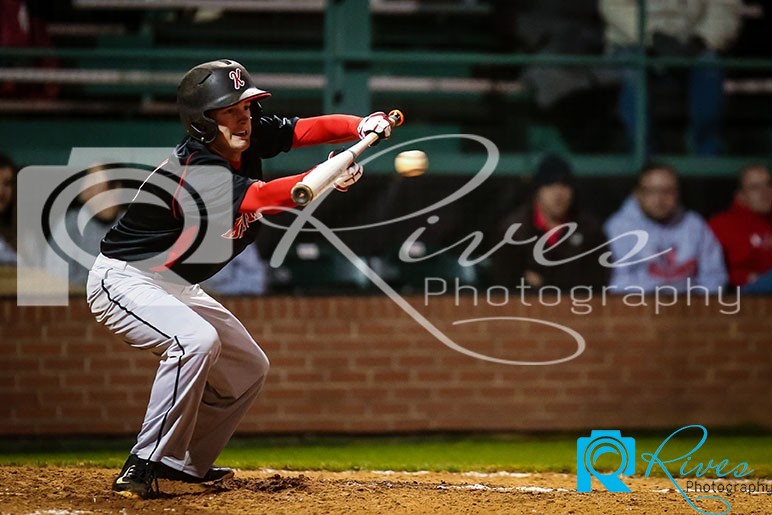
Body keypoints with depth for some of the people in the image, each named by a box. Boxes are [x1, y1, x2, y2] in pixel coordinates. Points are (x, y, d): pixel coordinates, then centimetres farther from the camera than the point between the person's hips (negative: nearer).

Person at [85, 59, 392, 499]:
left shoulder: (250, 138, -6)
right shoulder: (195, 171, -31)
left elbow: (306, 129, -7)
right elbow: (261, 197, -43)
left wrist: (363, 125, -26)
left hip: (178, 287, 10)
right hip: (124, 281, -10)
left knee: (248, 368, 12)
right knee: (196, 342, -34)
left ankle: (183, 464, 23)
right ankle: (143, 466, -26)